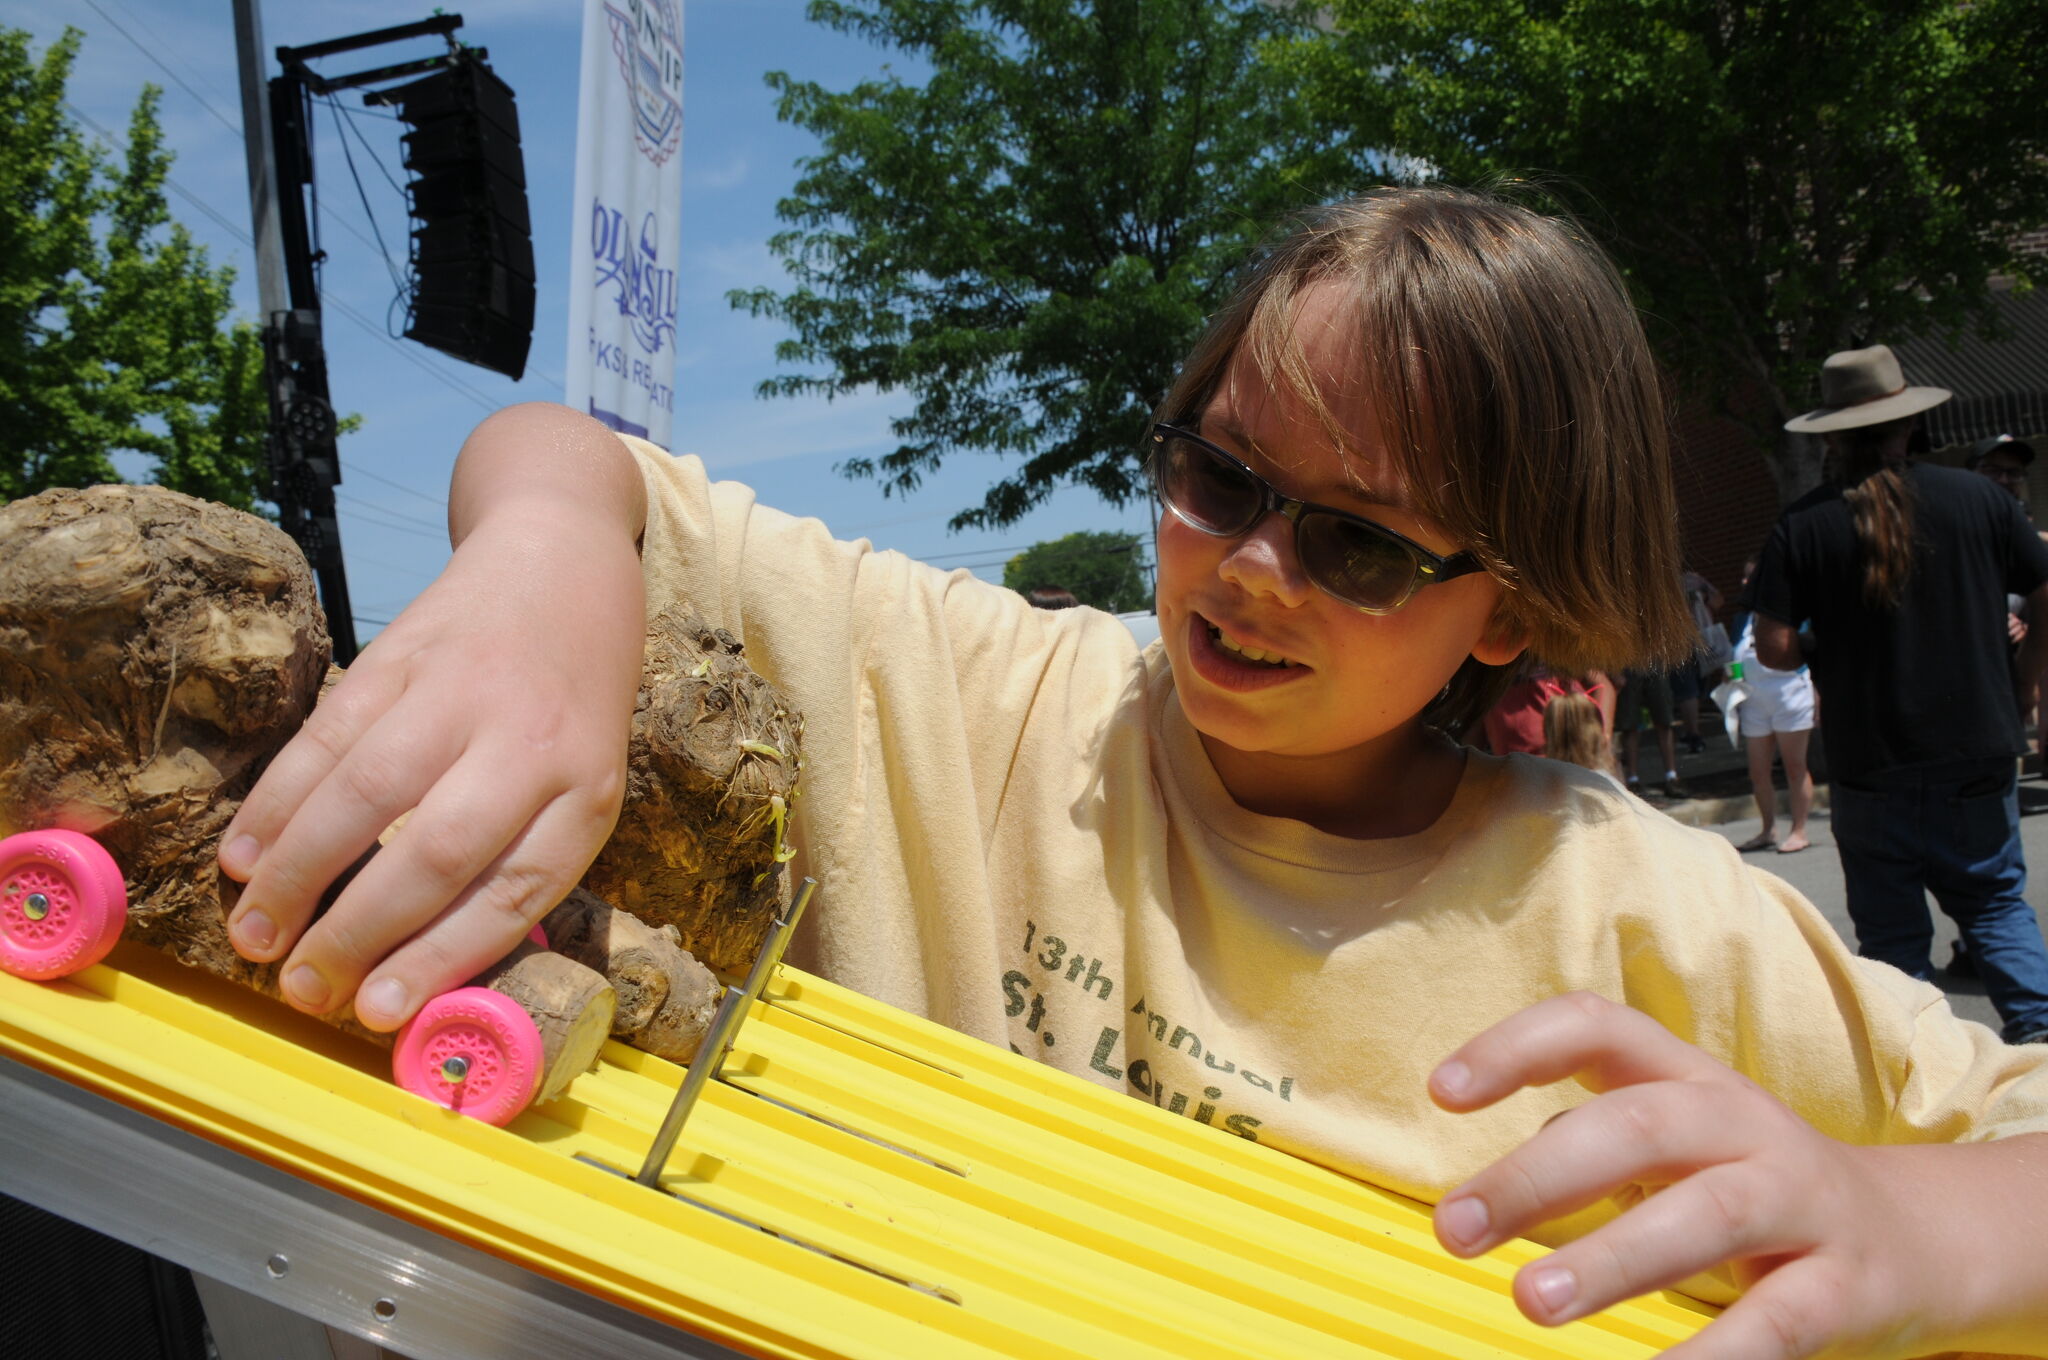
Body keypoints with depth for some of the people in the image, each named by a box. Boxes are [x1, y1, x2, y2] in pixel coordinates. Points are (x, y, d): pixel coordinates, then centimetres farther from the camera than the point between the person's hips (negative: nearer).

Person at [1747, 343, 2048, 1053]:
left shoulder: (1803, 525, -8)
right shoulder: (1976, 496, -2)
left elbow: (1774, 647, -12)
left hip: (1870, 766, -2)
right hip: (1981, 755, 2)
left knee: (1893, 932, 9)